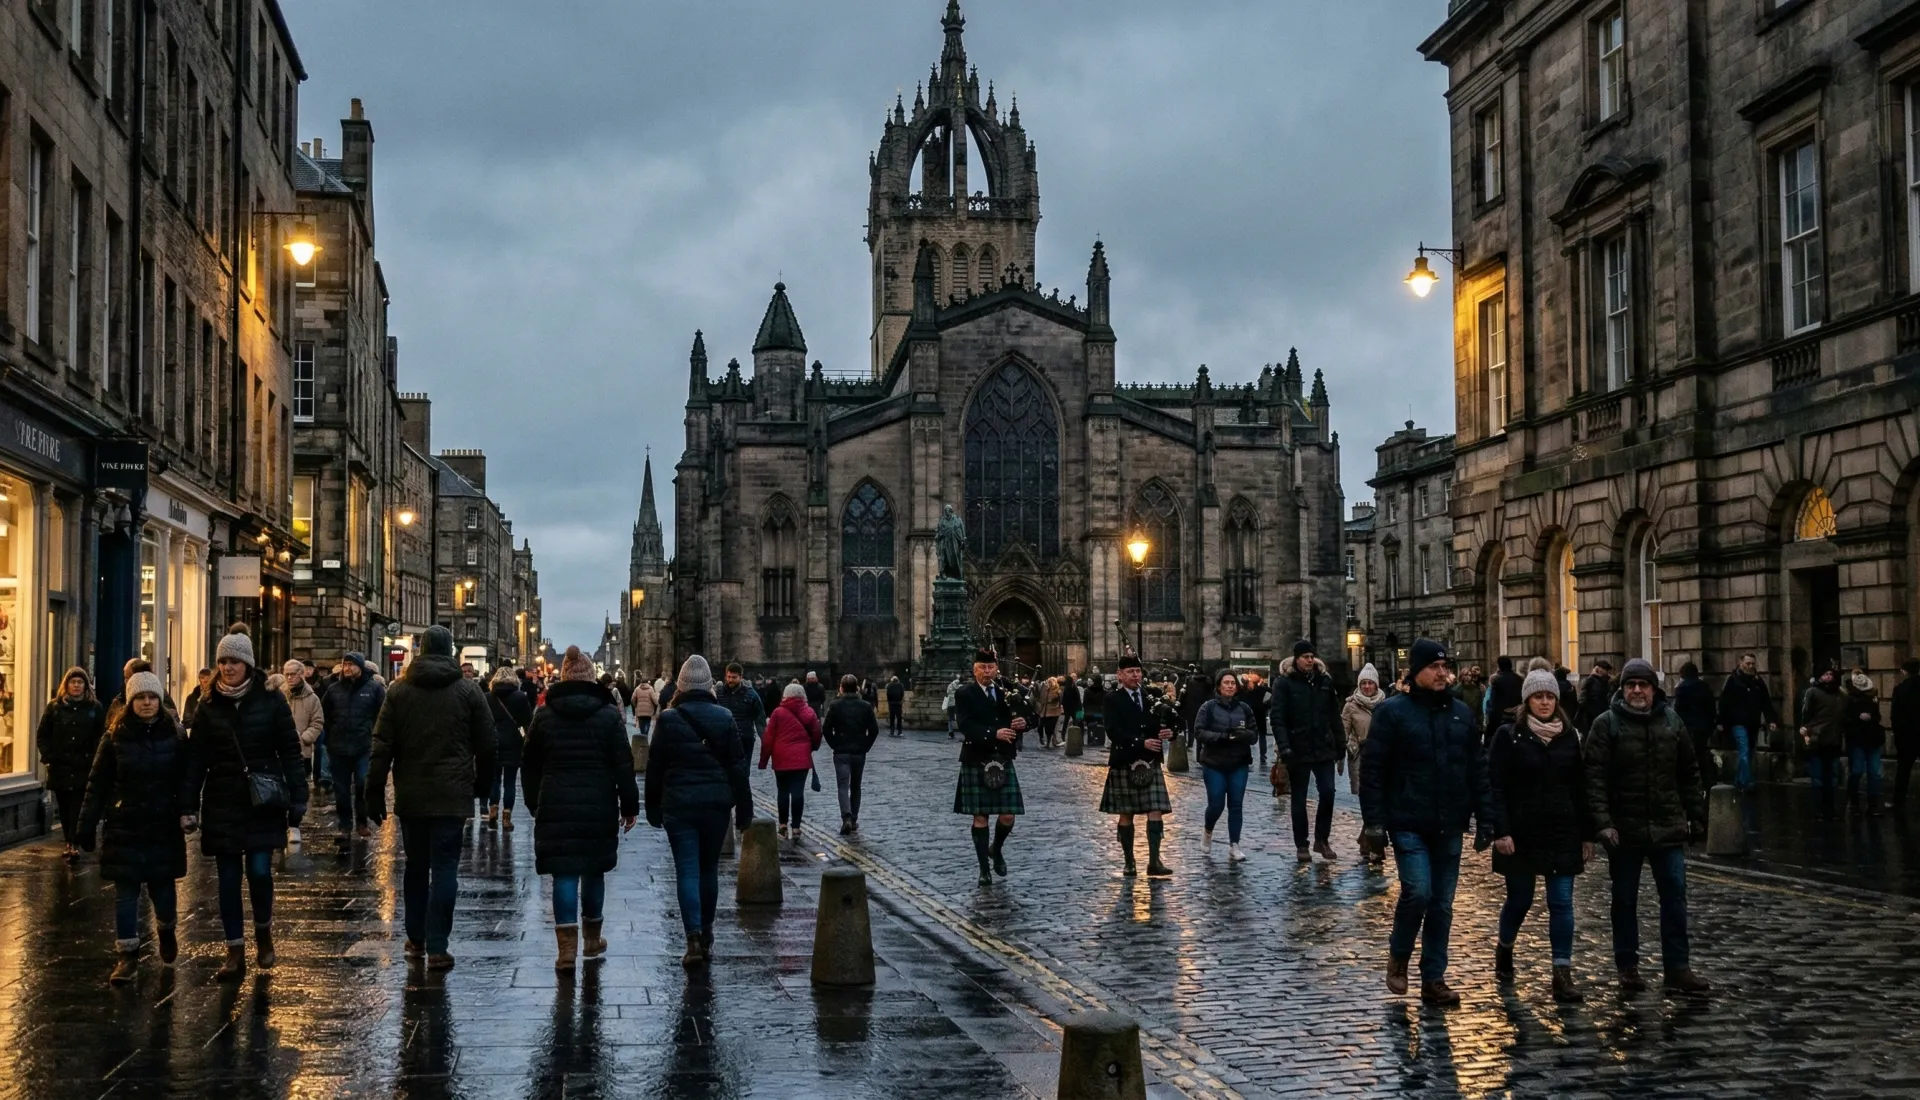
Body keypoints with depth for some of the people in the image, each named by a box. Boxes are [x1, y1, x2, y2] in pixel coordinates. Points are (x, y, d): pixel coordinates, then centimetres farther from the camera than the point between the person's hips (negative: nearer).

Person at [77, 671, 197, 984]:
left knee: (162, 885, 5)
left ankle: (166, 930, 36)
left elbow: (187, 778, -2)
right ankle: (127, 954, 6)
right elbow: (98, 784, 2)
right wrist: (87, 825, -1)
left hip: (164, 826, 0)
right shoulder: (115, 738, 1)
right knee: (125, 891, -1)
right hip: (124, 827, 0)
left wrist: (186, 811, -17)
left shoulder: (174, 735, 1)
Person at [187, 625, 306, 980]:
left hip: (262, 804, -3)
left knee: (259, 871, -9)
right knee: (228, 878, 5)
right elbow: (197, 758, 6)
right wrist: (190, 804, 0)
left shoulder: (271, 701, -2)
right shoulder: (209, 706, 5)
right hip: (222, 804, 3)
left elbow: (290, 751, -2)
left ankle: (263, 932, 17)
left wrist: (297, 800, -7)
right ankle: (235, 952, 13)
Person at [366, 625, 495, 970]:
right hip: (452, 795, -2)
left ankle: (416, 940, 20)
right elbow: (486, 745, 2)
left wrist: (374, 793, 3)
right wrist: (482, 785, 15)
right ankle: (437, 948, -7)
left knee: (416, 867, 15)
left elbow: (382, 746, -1)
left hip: (410, 795, 2)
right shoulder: (468, 690, -1)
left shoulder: (399, 690, 2)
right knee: (445, 869, -2)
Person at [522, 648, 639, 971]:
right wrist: (630, 805, 4)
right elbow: (623, 765, -2)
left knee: (564, 874, 0)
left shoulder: (544, 715, 3)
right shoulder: (609, 714, -2)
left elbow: (531, 766, 8)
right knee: (593, 870, 14)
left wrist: (534, 805, 15)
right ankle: (592, 940, 26)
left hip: (555, 807, 0)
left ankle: (567, 947, -6)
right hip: (599, 807, 0)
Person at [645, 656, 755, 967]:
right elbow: (738, 766, 2)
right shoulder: (725, 718, 1)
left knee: (687, 871, -3)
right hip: (716, 803, 2)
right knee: (709, 868, 14)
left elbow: (655, 767, 0)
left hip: (678, 804, -2)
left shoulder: (668, 719, -4)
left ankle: (694, 936, -16)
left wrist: (653, 807, 9)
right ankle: (706, 935, 20)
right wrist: (744, 809, 7)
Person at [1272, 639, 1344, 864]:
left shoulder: (1324, 681, 7)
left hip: (1324, 748, 3)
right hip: (1298, 750, -3)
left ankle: (1322, 839, 13)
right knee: (1299, 799, 6)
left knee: (1328, 792, -4)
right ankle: (1301, 845, 15)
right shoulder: (1284, 683, -5)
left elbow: (1334, 715, 12)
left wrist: (1340, 744, 9)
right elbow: (1278, 718, -10)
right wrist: (1284, 746, -20)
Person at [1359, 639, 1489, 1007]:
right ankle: (1398, 955, 10)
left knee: (1442, 904, 7)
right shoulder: (1392, 712, -4)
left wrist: (1484, 818, 8)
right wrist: (1375, 822, -11)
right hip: (1409, 824, -5)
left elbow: (1477, 769, 14)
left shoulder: (1460, 713, 11)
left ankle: (1433, 979, 17)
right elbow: (1372, 770, -6)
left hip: (1449, 827, 5)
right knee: (1418, 891, -16)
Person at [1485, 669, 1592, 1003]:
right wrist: (1500, 832, -15)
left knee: (1562, 903, -2)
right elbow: (1496, 787, -7)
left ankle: (1562, 975, -2)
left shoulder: (1569, 737, 7)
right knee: (1520, 899, 8)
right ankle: (1504, 949, 37)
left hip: (1562, 834, 3)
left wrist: (1586, 834, 7)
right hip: (1521, 834, -2)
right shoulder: (1509, 736, -4)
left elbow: (1580, 788, 10)